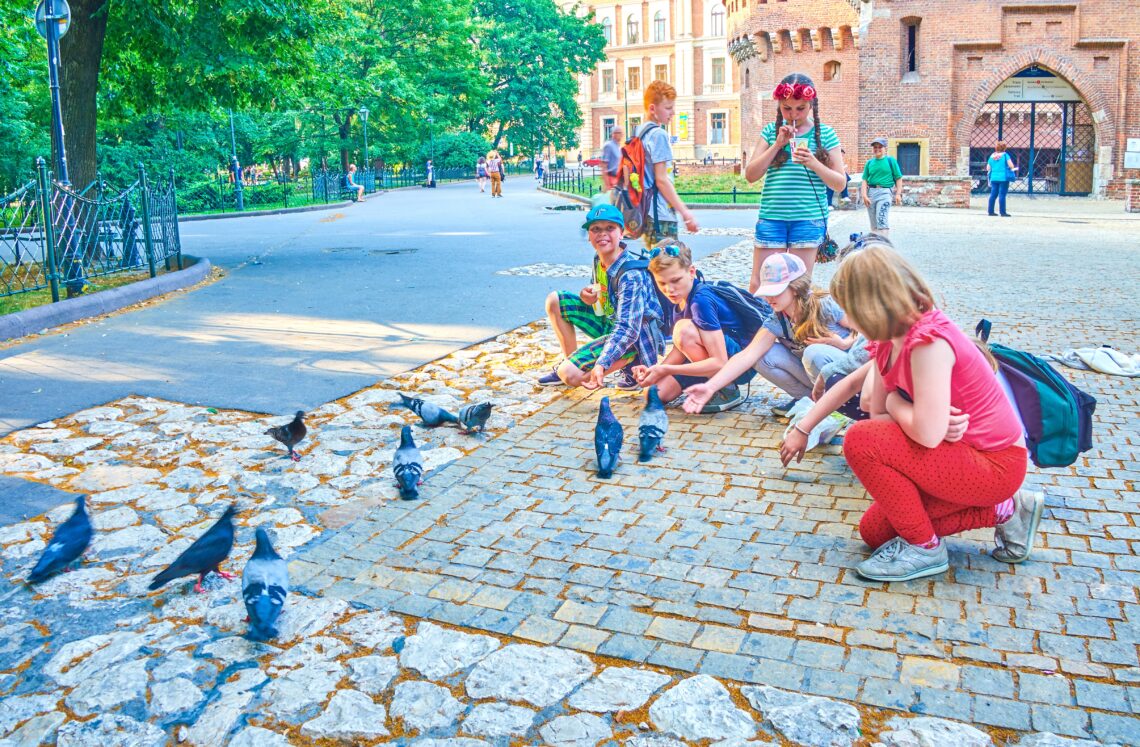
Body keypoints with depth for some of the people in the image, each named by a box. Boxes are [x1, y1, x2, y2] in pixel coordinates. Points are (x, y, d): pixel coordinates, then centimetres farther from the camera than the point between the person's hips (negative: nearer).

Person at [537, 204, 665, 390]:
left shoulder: (631, 274, -27)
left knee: (570, 375, -23)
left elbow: (627, 328, -34)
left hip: (636, 338, -9)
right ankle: (570, 362, 13)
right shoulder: (599, 260, -2)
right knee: (555, 301, 5)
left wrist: (601, 365, -45)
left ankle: (630, 364, -3)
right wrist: (587, 295, -9)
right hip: (610, 323, 9)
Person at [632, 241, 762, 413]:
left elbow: (719, 363, -31)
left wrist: (664, 369, -30)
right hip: (716, 360, 8)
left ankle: (728, 391, -13)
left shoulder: (701, 300, -27)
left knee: (685, 330, -31)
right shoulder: (682, 296, 0)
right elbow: (682, 348, -1)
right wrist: (656, 370, -19)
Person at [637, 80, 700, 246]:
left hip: (646, 213, 9)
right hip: (661, 215, -9)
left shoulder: (641, 132, 14)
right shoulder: (658, 134, -12)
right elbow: (661, 180, -16)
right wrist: (684, 211, -14)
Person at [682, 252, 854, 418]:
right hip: (818, 375, 5)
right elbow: (747, 356, -18)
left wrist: (844, 343, -29)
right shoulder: (776, 323, -9)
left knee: (815, 353, -35)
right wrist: (710, 387, -28)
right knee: (764, 357, -15)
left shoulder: (826, 306, -21)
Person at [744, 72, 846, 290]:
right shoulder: (771, 131, 8)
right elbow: (750, 175, 1)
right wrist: (777, 144, -9)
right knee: (758, 284, 0)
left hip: (808, 219, -1)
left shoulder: (825, 134, 4)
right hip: (771, 217, 1)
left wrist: (814, 163, -14)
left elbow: (840, 183, 3)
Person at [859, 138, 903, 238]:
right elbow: (865, 180, 6)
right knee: (873, 224, 11)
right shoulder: (869, 162, 10)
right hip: (871, 192, 4)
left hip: (884, 192, -4)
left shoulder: (890, 160, 3)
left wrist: (898, 194, -7)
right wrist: (864, 195, -7)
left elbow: (898, 178, 2)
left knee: (882, 221, -16)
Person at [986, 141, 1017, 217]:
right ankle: (1002, 212, -5)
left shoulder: (992, 156, 10)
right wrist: (1013, 168, 12)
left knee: (993, 194, 8)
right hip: (1003, 178, -5)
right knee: (1002, 195, -5)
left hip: (994, 178, 5)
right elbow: (1011, 166, -9)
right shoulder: (1005, 155, -4)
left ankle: (991, 211, 10)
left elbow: (988, 168, 12)